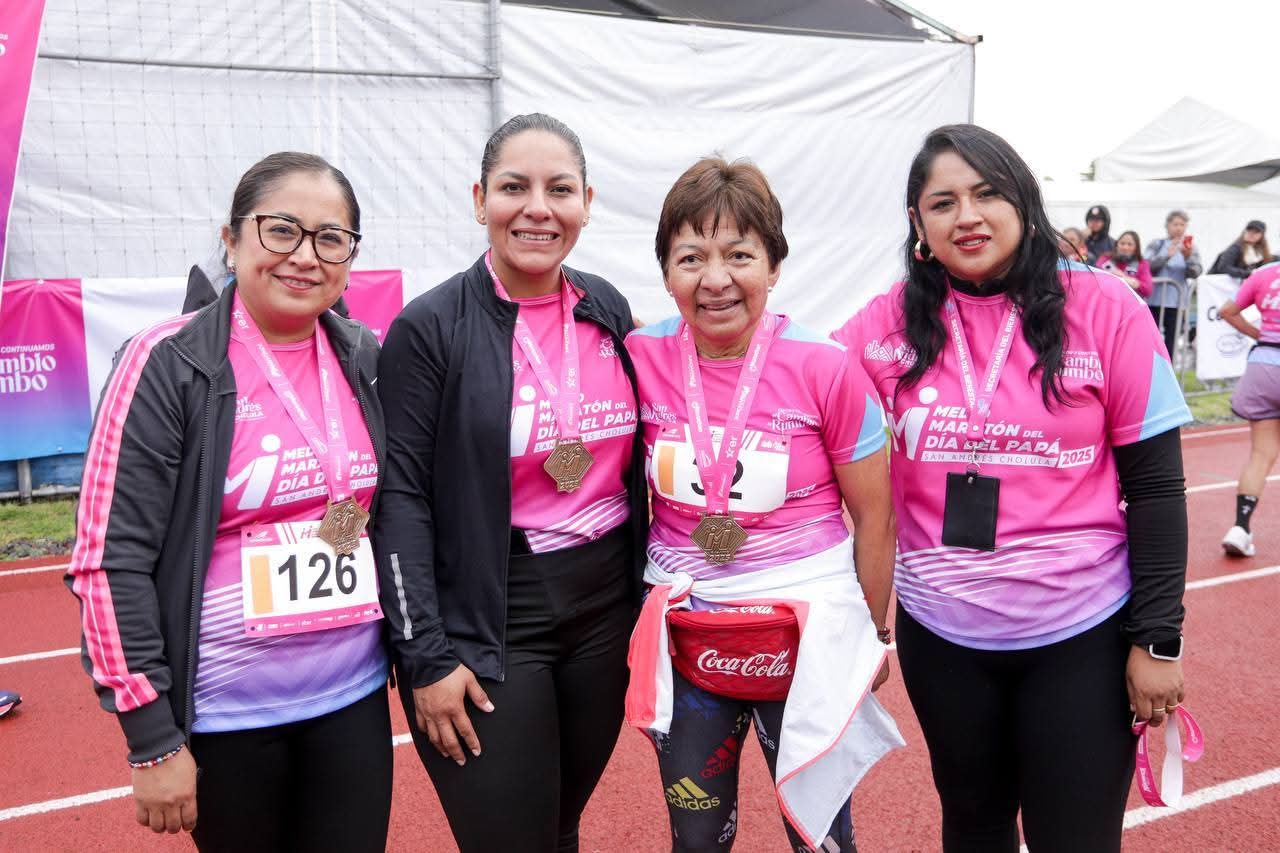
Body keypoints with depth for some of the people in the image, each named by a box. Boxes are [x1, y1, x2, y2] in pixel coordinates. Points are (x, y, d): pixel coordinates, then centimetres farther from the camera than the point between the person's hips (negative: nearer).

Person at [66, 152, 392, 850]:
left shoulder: (368, 359, 1)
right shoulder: (167, 365, -12)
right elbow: (111, 560, -12)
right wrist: (153, 738, -11)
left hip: (355, 697, 4)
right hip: (223, 716, -3)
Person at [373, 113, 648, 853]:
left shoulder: (608, 309, 4)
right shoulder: (431, 326, -11)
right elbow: (402, 498, -11)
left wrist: (644, 594, 11)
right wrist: (427, 655, -13)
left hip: (607, 605, 5)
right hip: (486, 622, -5)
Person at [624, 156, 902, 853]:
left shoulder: (825, 369, -15)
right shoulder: (642, 360, -8)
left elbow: (874, 515, -4)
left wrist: (873, 632, 4)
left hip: (809, 638, -2)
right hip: (685, 638, 3)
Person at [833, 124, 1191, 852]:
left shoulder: (1102, 307, -10)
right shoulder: (892, 322, -5)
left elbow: (1156, 484, -7)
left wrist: (1158, 637, -7)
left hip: (1080, 634, -2)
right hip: (940, 633, 2)